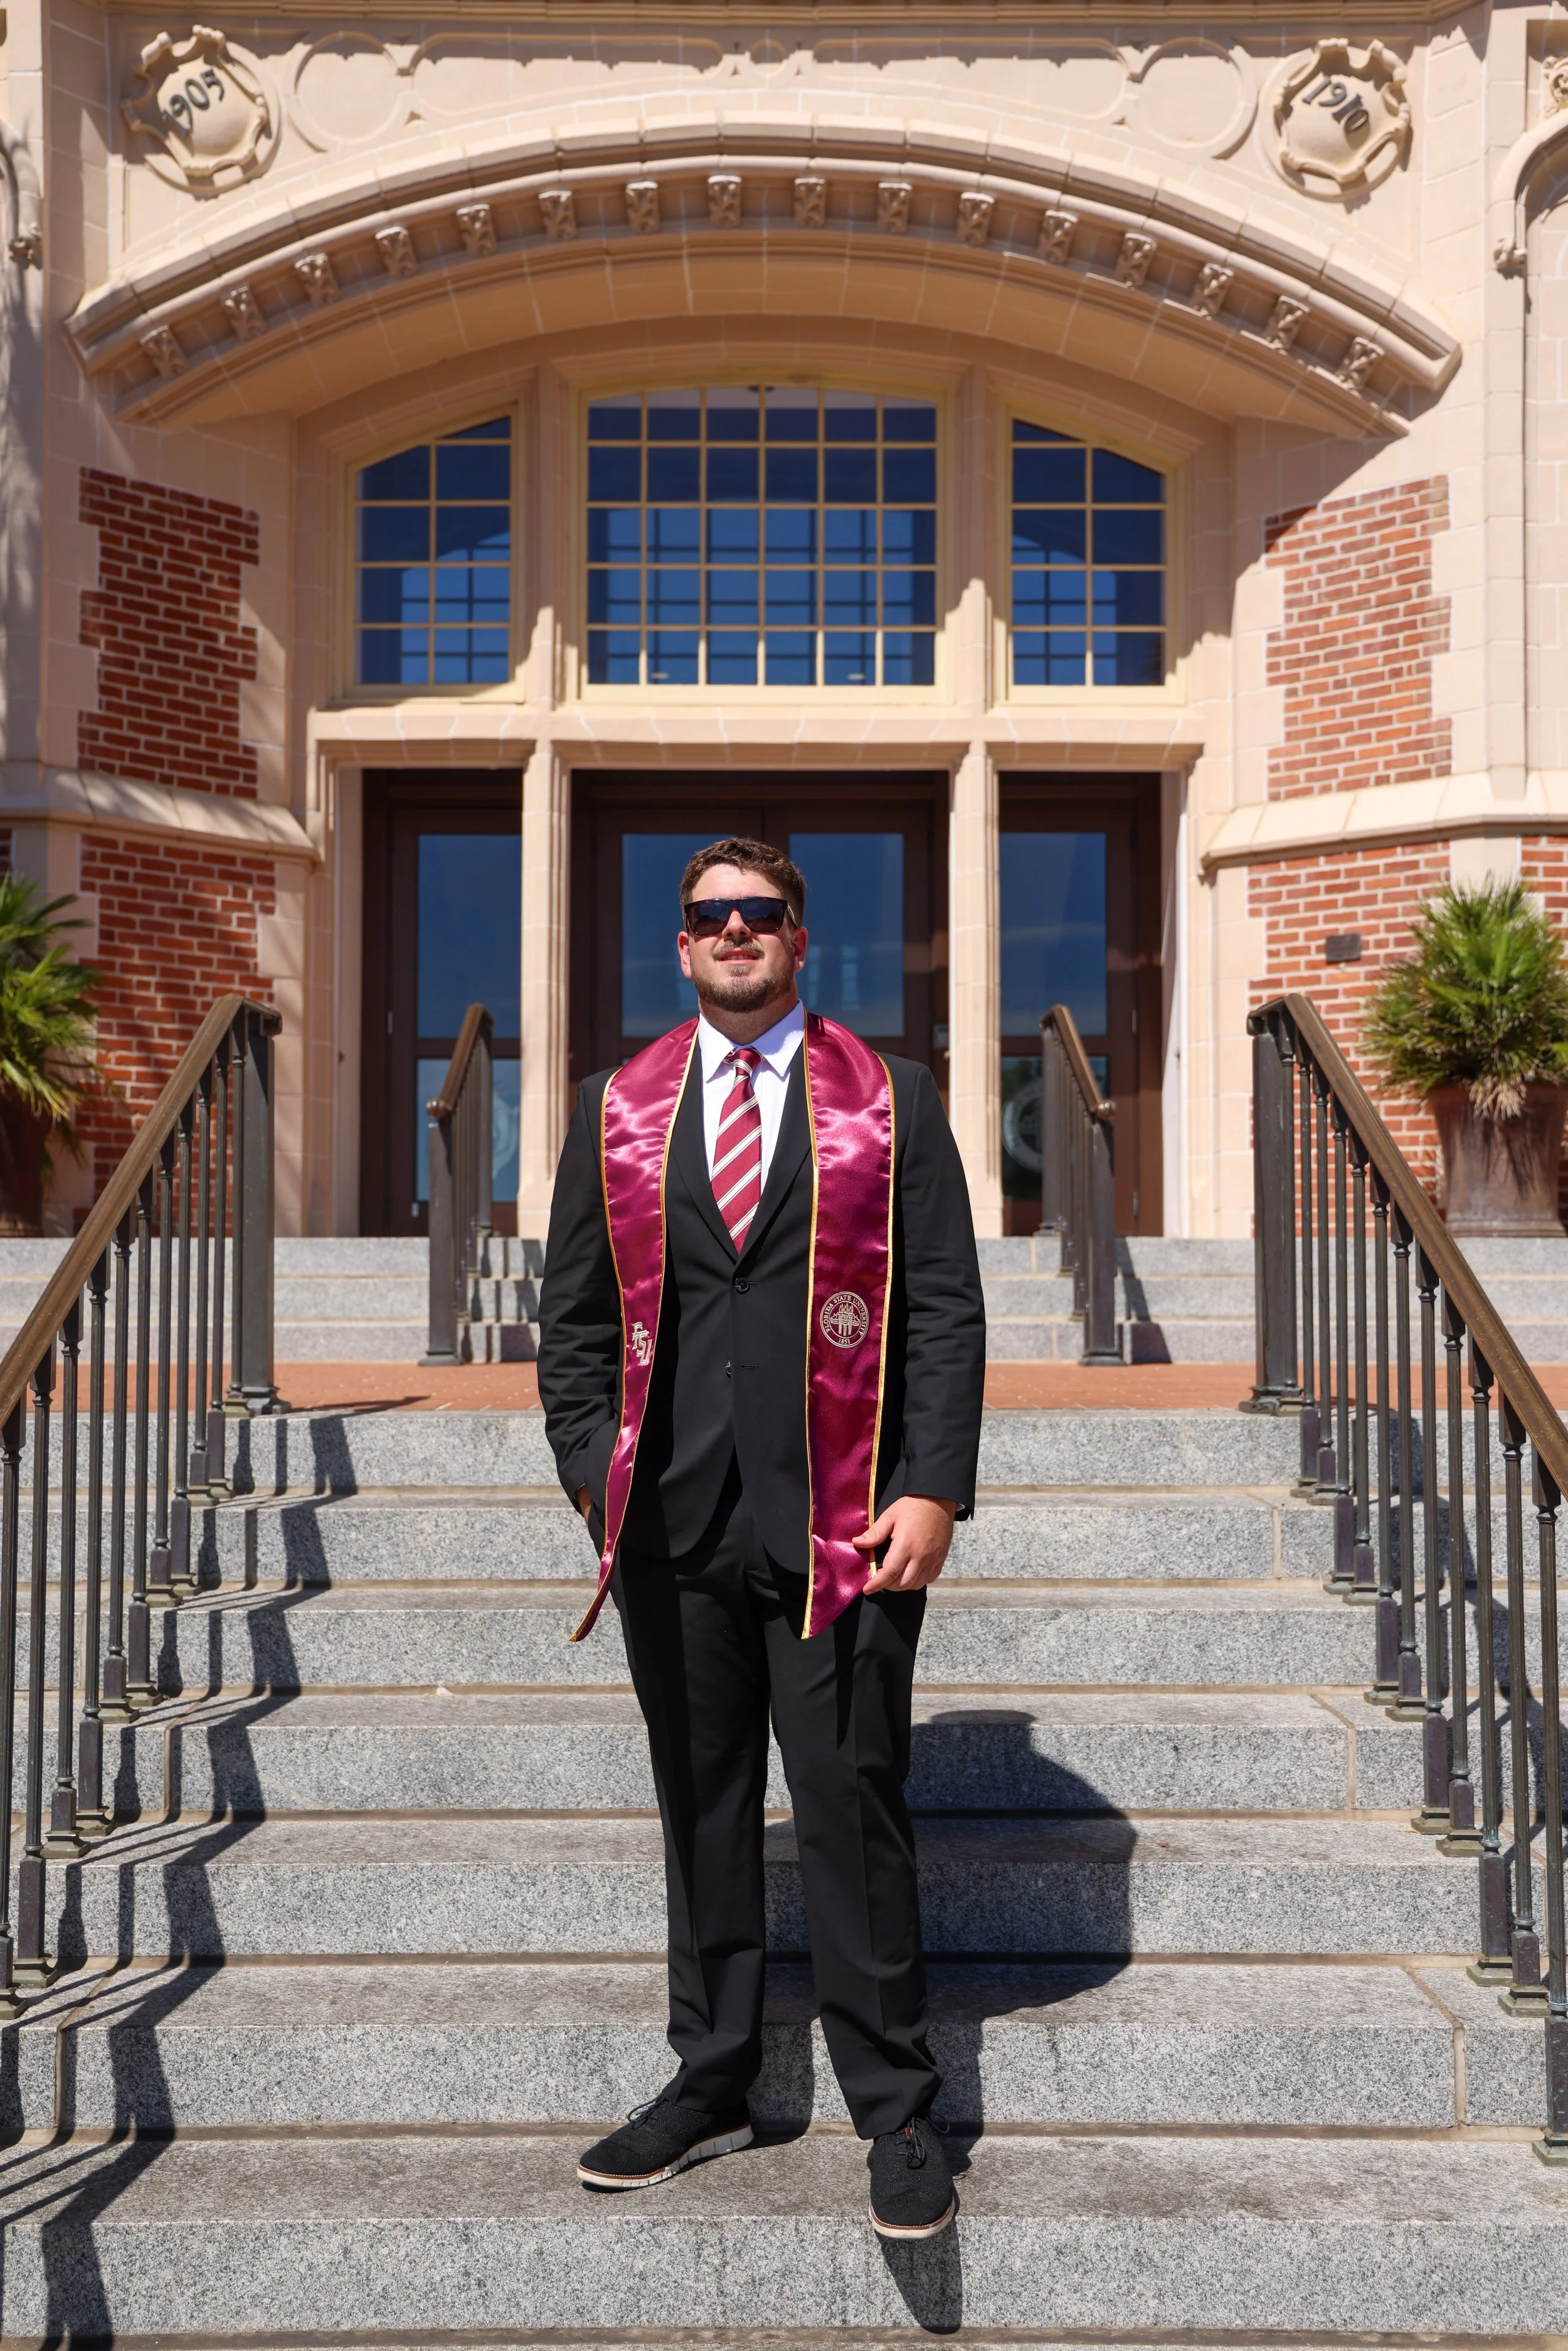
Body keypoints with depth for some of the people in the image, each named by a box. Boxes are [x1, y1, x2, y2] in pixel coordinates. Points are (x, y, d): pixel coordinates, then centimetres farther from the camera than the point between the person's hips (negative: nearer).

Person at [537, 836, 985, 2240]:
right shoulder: (617, 1109, 11)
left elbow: (947, 1309, 1)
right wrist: (596, 1478, 2)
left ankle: (896, 2112, 15)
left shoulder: (891, 1102, 5)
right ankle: (712, 2082, 27)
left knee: (854, 1802, 0)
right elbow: (572, 1316, 12)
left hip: (842, 1521, -2)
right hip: (674, 1524, 3)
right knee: (700, 1805, 12)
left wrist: (935, 1489, -8)